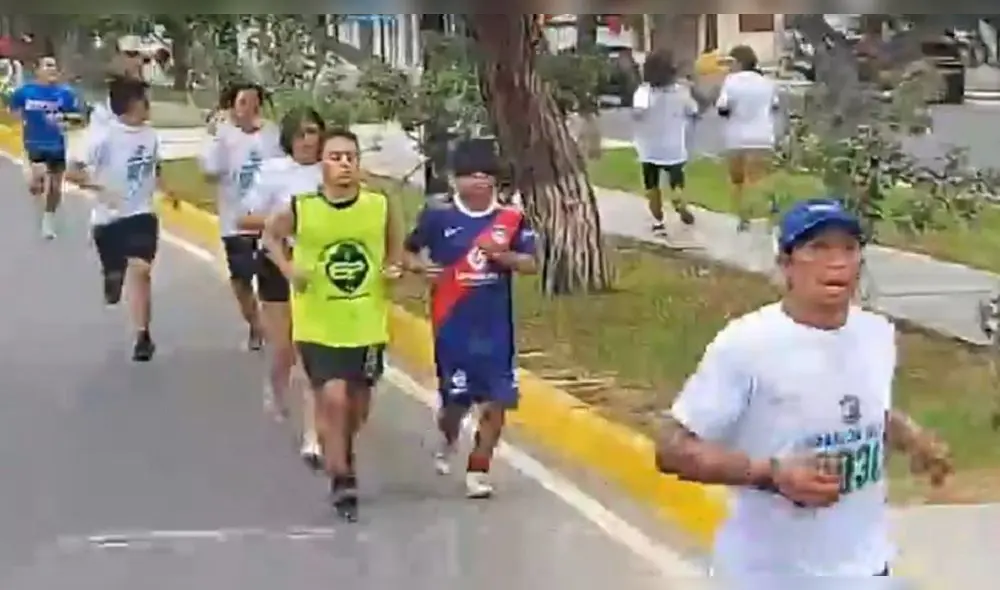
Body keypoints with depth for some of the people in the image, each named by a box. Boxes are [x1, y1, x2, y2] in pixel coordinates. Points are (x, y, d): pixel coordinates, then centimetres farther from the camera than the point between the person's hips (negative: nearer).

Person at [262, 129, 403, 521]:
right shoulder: (301, 209, -13)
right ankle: (342, 480, 2)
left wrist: (394, 269, -10)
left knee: (358, 406, 15)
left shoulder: (382, 207, -9)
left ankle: (342, 457, 45)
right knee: (332, 399, -14)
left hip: (367, 324, 2)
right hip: (319, 325, -2)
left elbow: (395, 249, 10)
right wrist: (288, 269, -8)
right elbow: (270, 234, 7)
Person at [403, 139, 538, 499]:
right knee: (456, 399, 3)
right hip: (453, 324, -2)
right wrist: (421, 267, -15)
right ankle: (448, 442, 38)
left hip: (495, 326, 2)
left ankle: (478, 471, 14)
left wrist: (501, 255, -18)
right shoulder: (438, 216, -4)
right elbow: (409, 252, 6)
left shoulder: (511, 219, 0)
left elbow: (530, 264, -1)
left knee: (496, 401, -2)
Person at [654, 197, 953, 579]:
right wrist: (772, 474, -29)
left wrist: (912, 438, -2)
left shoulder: (877, 334, 0)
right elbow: (673, 450, -18)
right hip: (767, 577, -6)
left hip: (863, 568, 6)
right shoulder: (745, 345, -20)